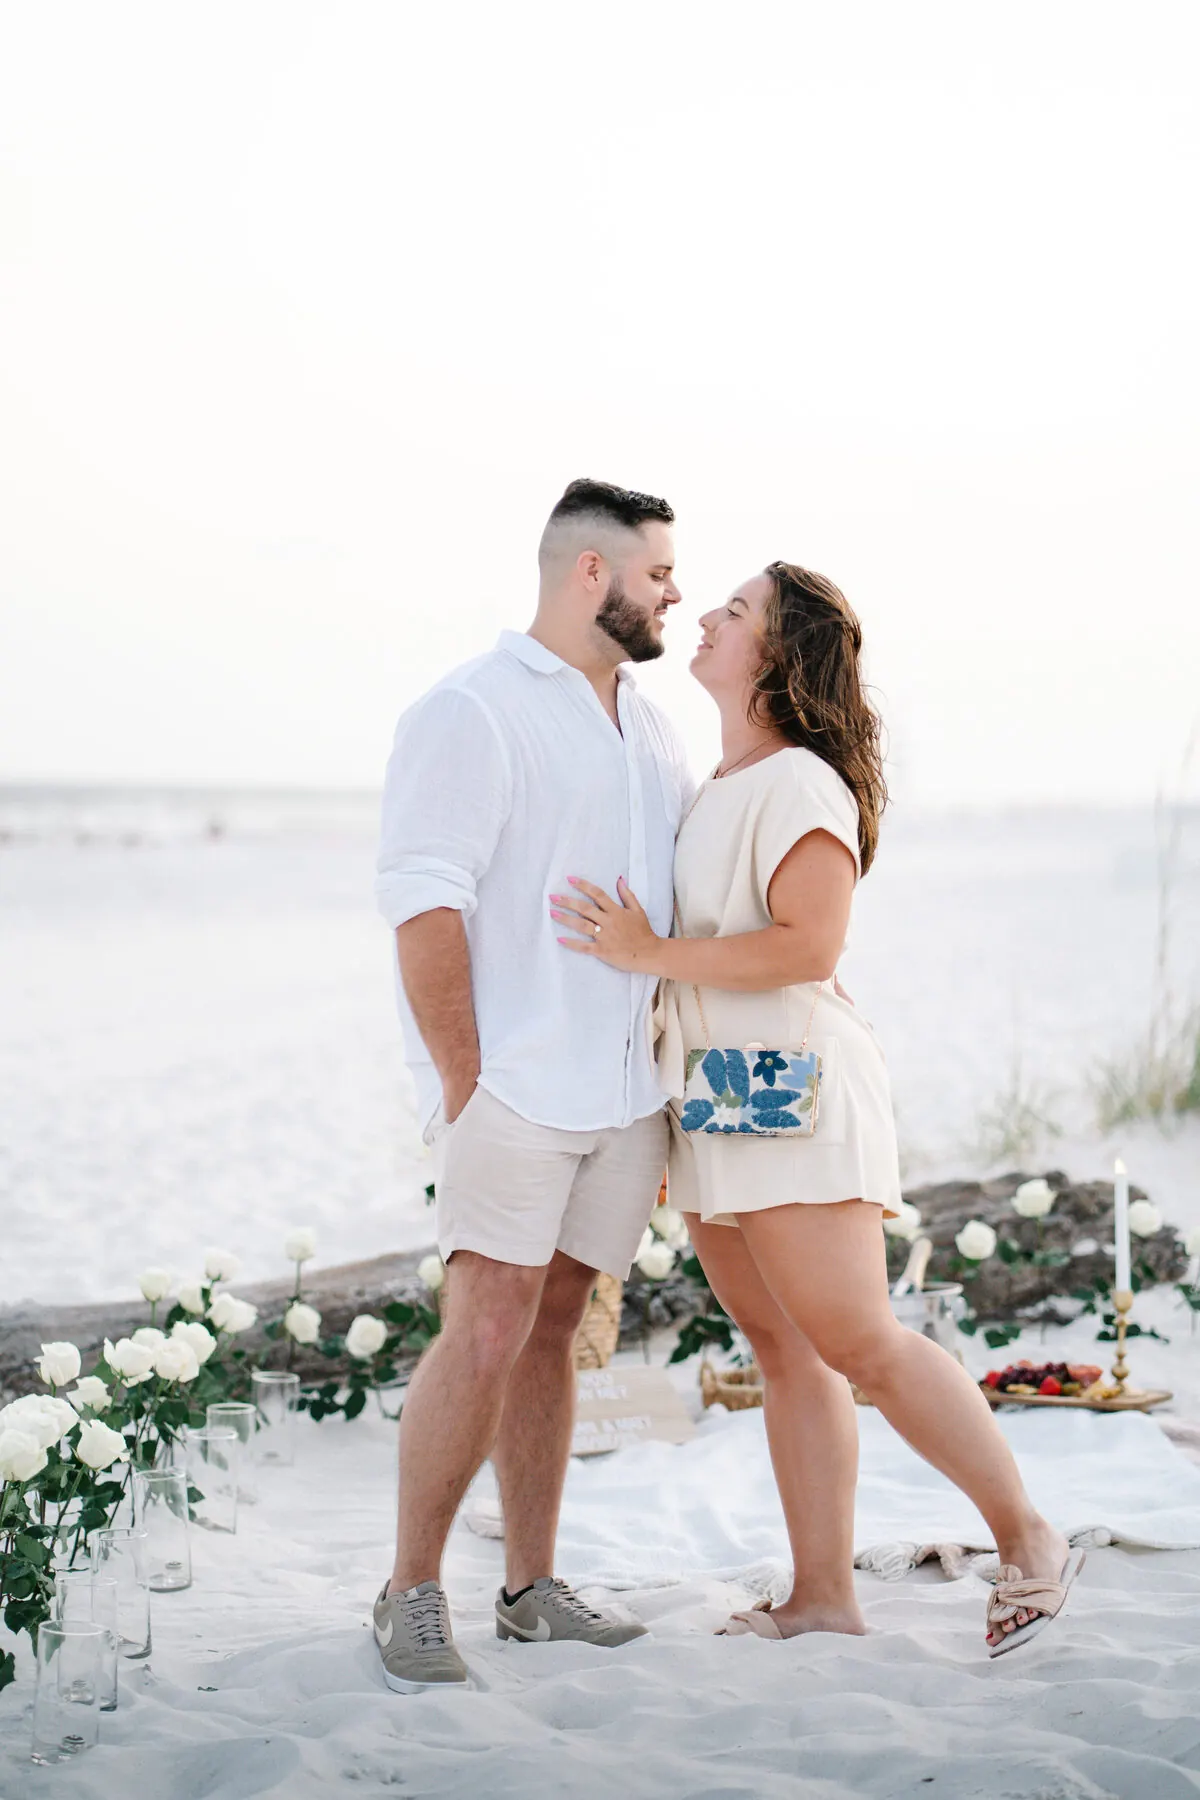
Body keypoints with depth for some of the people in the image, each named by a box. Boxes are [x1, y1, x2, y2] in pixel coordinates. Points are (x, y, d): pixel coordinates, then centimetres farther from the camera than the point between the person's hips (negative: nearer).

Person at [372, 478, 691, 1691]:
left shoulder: (650, 729, 17)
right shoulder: (472, 713, -7)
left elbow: (692, 905, 21)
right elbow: (421, 905, -14)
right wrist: (464, 1089, -16)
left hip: (623, 1088, 7)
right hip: (512, 1081, -7)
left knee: (552, 1327, 10)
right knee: (487, 1331, -12)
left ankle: (531, 1587, 17)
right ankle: (411, 1593, 0)